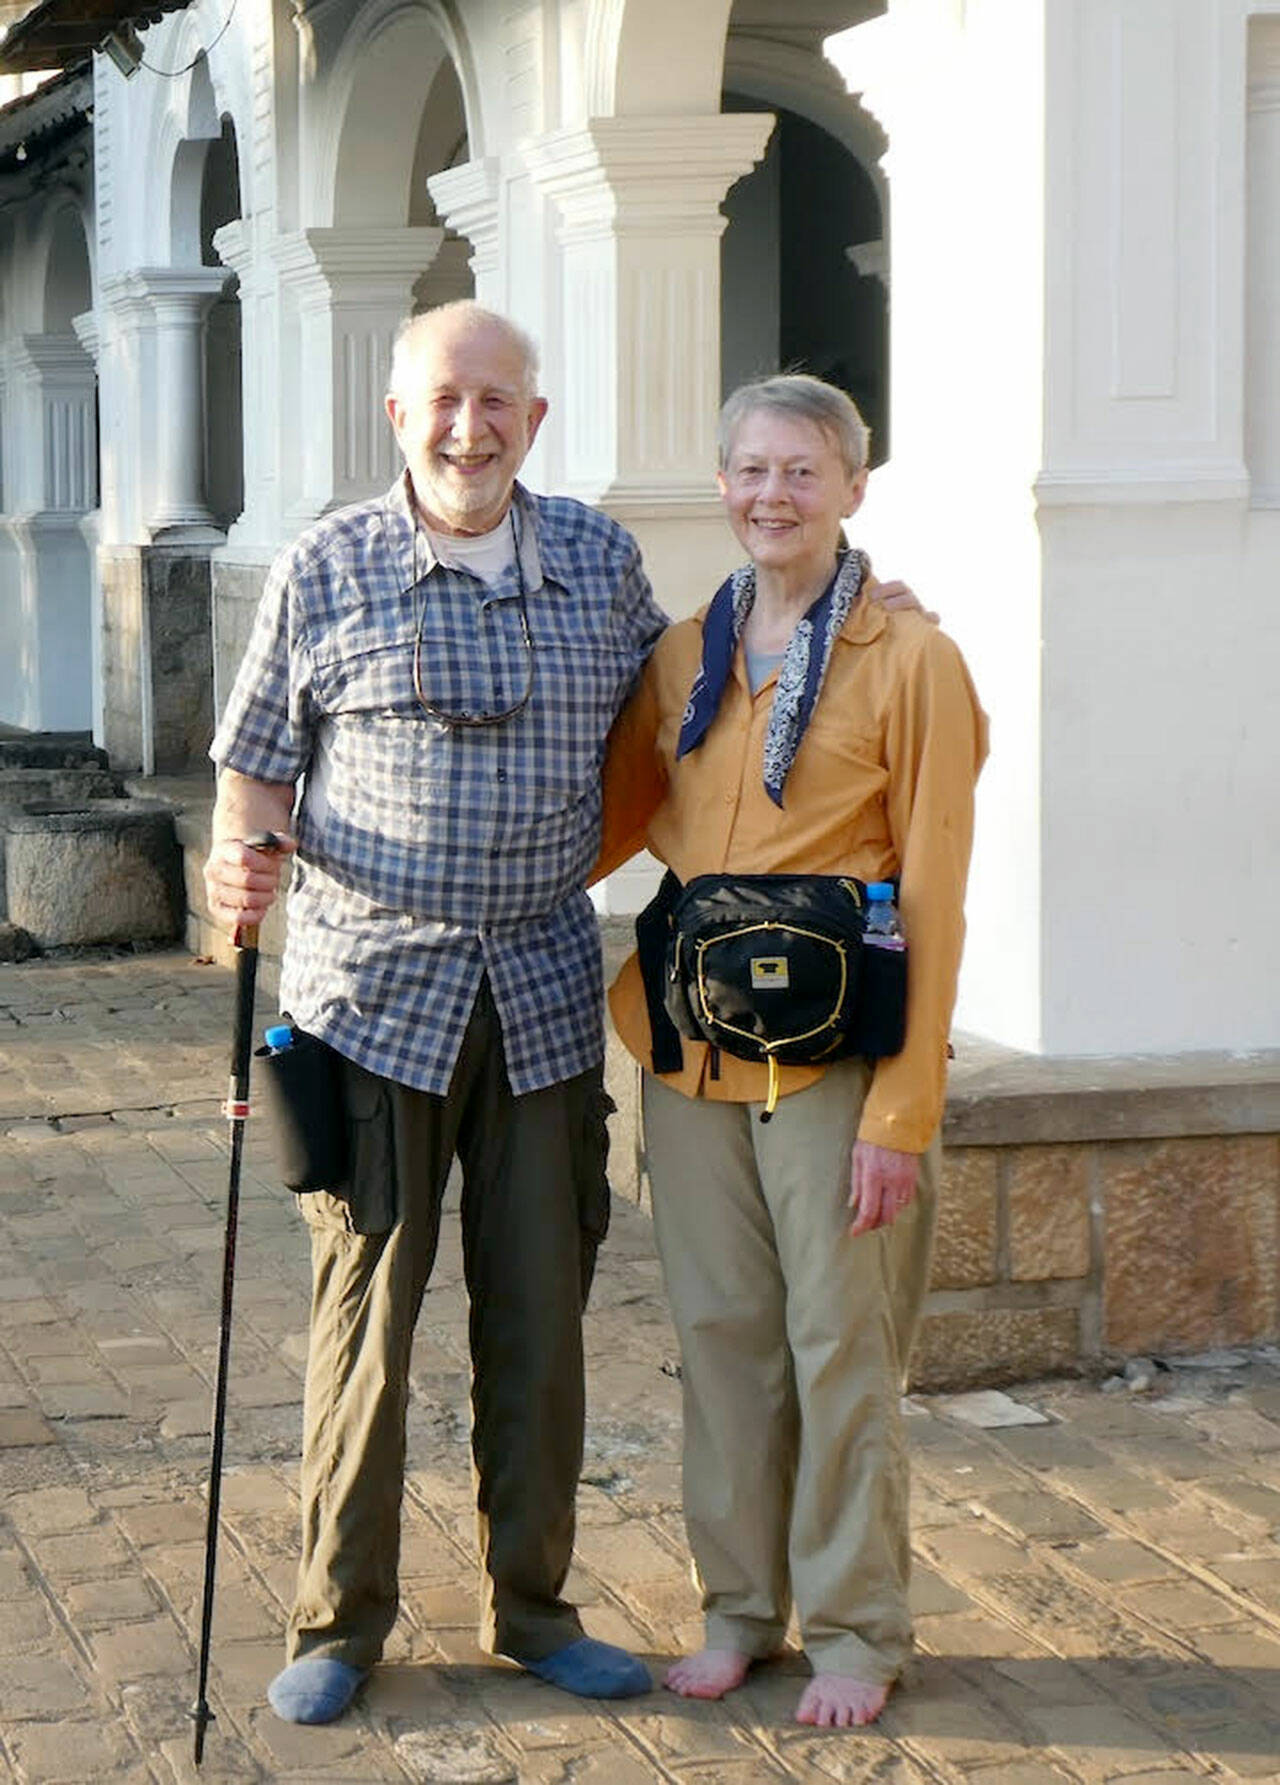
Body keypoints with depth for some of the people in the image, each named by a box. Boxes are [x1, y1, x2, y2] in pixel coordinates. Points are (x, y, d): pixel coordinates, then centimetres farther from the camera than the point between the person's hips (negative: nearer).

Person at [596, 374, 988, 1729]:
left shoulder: (909, 660, -7)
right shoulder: (685, 655, 8)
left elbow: (931, 897, -9)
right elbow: (619, 814, 20)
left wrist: (903, 1109, -13)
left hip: (833, 1058, -5)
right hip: (692, 1046, 5)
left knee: (840, 1346, 3)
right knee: (720, 1334, 10)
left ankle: (855, 1630, 17)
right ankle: (741, 1605, 25)